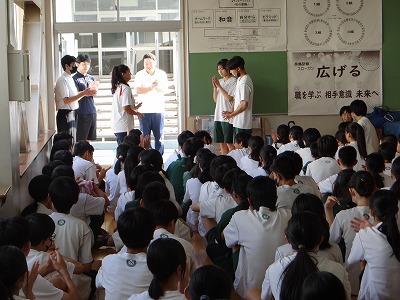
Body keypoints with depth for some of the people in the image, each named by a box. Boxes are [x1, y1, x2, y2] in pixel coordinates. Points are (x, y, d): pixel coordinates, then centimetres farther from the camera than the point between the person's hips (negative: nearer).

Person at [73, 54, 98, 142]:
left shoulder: (91, 78, 15)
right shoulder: (75, 79, -4)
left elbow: (95, 93, 4)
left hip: (92, 112, 6)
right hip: (81, 114, -6)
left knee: (92, 139, 10)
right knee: (81, 140, -6)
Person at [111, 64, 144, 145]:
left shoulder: (117, 87, 14)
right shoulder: (126, 88, -13)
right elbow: (126, 108, -19)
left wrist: (135, 108, 20)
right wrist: (137, 113, -3)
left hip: (117, 125, 9)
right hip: (124, 126, -9)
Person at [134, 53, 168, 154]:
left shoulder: (162, 74, 5)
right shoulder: (139, 75, 3)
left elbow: (164, 90, -7)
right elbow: (137, 90, -10)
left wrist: (156, 86, -28)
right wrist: (151, 87, -19)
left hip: (158, 110, 1)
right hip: (144, 111, -1)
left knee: (159, 137, 3)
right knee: (145, 137, 2)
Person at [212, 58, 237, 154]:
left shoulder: (234, 81, -6)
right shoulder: (220, 82, 15)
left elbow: (229, 98, -15)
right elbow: (215, 99, 14)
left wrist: (219, 86, -12)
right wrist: (215, 87, -1)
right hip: (218, 116, 7)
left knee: (229, 143, -7)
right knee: (221, 143, 8)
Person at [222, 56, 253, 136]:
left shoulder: (244, 83, -20)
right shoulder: (240, 79, 12)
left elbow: (244, 105, -23)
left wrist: (231, 115, -13)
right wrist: (231, 111, 4)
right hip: (238, 122, 10)